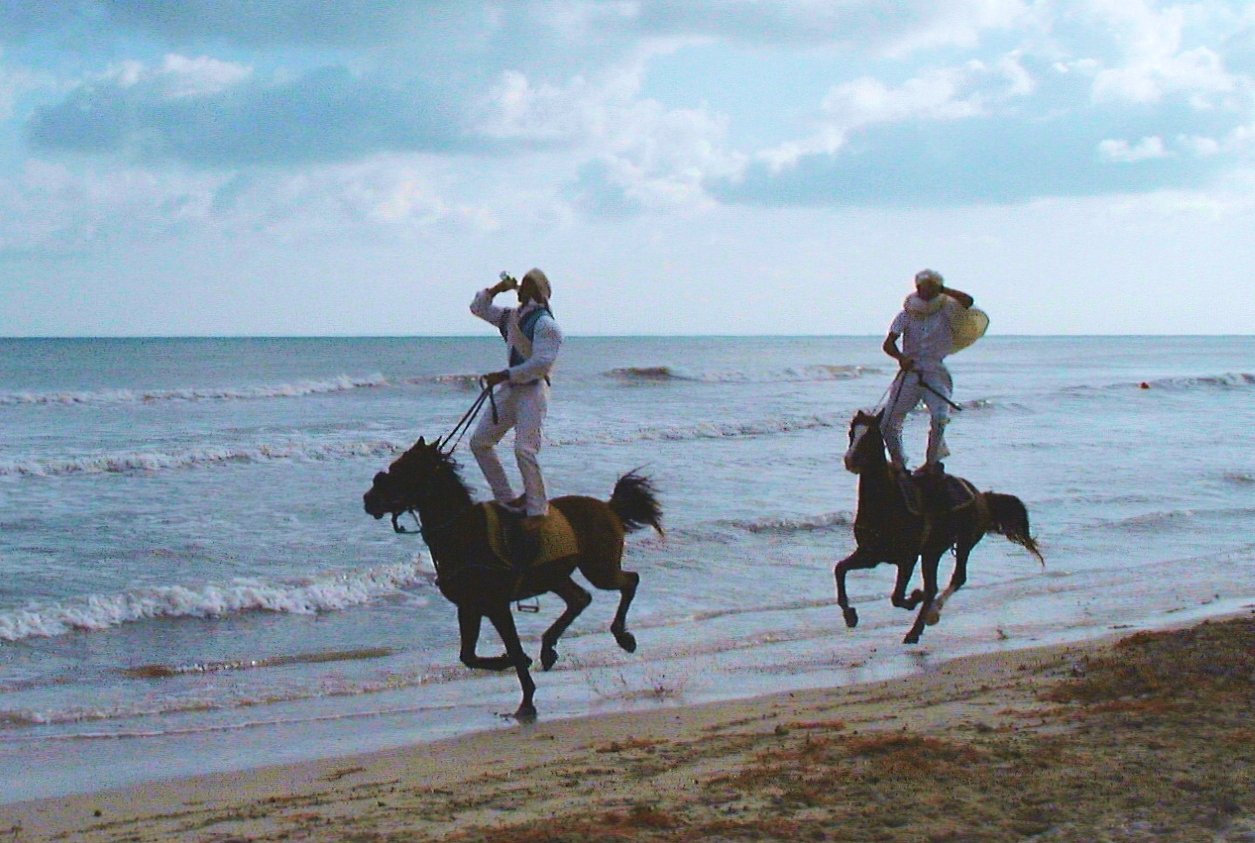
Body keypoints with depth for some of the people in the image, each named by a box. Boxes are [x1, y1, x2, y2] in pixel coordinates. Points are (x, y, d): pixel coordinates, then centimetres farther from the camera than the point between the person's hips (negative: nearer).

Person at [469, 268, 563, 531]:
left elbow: (541, 364, -21)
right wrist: (498, 288, 12)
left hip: (533, 391, -9)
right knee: (479, 441, 6)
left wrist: (503, 375, -22)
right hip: (509, 390, 9)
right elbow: (478, 308, 27)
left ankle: (537, 510, -11)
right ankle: (506, 498, 11)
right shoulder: (511, 317, 15)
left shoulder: (545, 324, -11)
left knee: (524, 449, -19)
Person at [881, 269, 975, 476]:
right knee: (888, 422, -1)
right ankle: (898, 461, 17)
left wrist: (942, 290, -8)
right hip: (909, 372, 2)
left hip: (935, 373, -2)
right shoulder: (907, 314, 7)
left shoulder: (946, 311, 3)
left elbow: (968, 301, -17)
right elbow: (888, 343, 0)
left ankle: (932, 462, -7)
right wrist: (900, 356, -20)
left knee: (939, 416, -23)